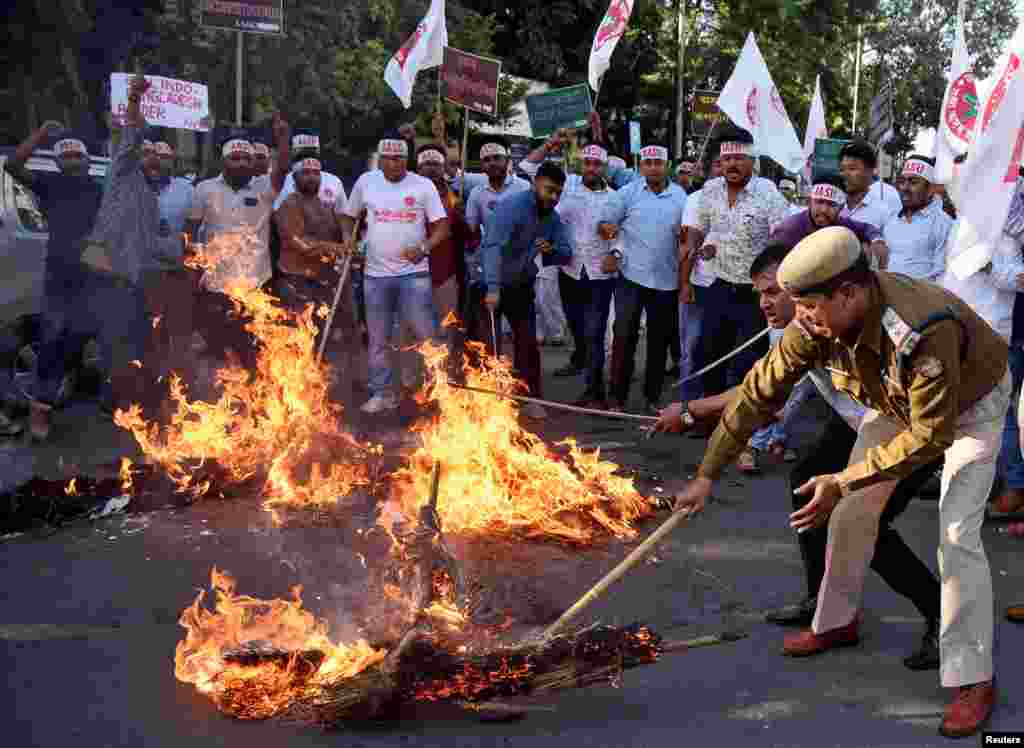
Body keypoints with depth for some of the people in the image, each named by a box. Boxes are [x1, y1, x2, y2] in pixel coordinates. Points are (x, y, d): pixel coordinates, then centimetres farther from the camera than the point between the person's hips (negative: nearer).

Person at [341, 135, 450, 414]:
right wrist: (348, 237, -2)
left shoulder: (423, 185, -4)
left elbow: (442, 226, -6)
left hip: (413, 273, -3)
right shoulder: (365, 182, 4)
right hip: (376, 274, 3)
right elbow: (349, 215, 18)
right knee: (378, 339, 10)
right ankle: (382, 393, 21)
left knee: (425, 334, -1)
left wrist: (425, 248, -22)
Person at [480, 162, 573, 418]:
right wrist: (493, 288, -46)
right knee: (489, 347, -3)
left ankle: (530, 399, 17)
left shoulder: (552, 217, 0)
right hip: (491, 286, -6)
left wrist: (551, 250, -19)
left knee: (528, 343, 7)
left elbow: (566, 253, 6)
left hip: (521, 286, 6)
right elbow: (493, 246, -35)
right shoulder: (511, 206, -23)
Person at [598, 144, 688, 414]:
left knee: (659, 340, 11)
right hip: (631, 275, -2)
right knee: (624, 336, -2)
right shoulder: (627, 193, -1)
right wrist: (607, 229, -23)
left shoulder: (680, 197, 3)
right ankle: (618, 397, 6)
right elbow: (604, 224, -1)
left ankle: (653, 396, 22)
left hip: (666, 280, 2)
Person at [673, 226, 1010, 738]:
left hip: (970, 404, -6)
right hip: (898, 401, 6)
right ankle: (838, 622, 30)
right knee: (851, 512, 8)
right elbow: (761, 391, -17)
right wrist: (708, 473, -16)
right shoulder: (817, 323, -26)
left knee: (956, 535, -15)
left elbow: (931, 433, -36)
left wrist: (844, 482, -35)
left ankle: (973, 680, -3)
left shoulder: (923, 332, -45)